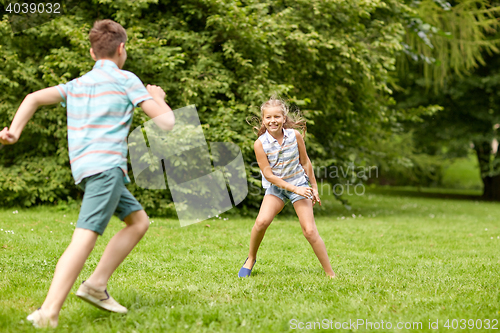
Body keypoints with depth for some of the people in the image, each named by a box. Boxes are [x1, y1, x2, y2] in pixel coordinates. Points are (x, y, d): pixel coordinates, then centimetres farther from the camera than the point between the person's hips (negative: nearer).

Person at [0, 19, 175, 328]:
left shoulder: (77, 84, 22)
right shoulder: (126, 80, 3)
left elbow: (34, 98, 11)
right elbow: (166, 122, -1)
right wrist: (159, 98, 19)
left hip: (84, 167, 8)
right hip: (106, 166, -8)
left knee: (139, 221, 17)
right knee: (85, 237, -18)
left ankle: (97, 285, 10)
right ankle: (49, 313, -29)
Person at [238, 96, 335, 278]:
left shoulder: (294, 135, -12)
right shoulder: (260, 144, -16)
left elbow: (305, 162, 2)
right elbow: (268, 175, -15)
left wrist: (314, 188, 7)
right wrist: (295, 189, -18)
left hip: (299, 184, 0)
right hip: (276, 187, 0)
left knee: (310, 231, -7)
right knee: (261, 222, -21)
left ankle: (331, 274, 1)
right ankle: (251, 259, 7)